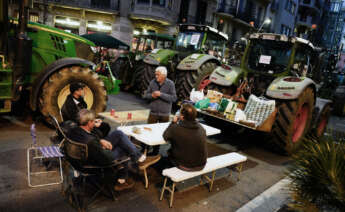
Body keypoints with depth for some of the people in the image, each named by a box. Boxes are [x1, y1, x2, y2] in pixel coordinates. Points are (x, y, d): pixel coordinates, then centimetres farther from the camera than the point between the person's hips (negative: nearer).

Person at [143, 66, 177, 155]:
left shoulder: (170, 84, -9)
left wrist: (161, 94, -23)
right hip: (153, 112, 2)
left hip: (164, 114, -1)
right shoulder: (153, 82, -1)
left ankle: (156, 150, 27)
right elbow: (145, 95, 5)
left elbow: (174, 98, -17)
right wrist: (152, 95, -17)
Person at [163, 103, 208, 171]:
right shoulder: (201, 128, -9)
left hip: (185, 167, -4)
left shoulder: (175, 128, -22)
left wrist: (173, 122, 6)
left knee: (169, 151, 23)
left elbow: (165, 136, -3)